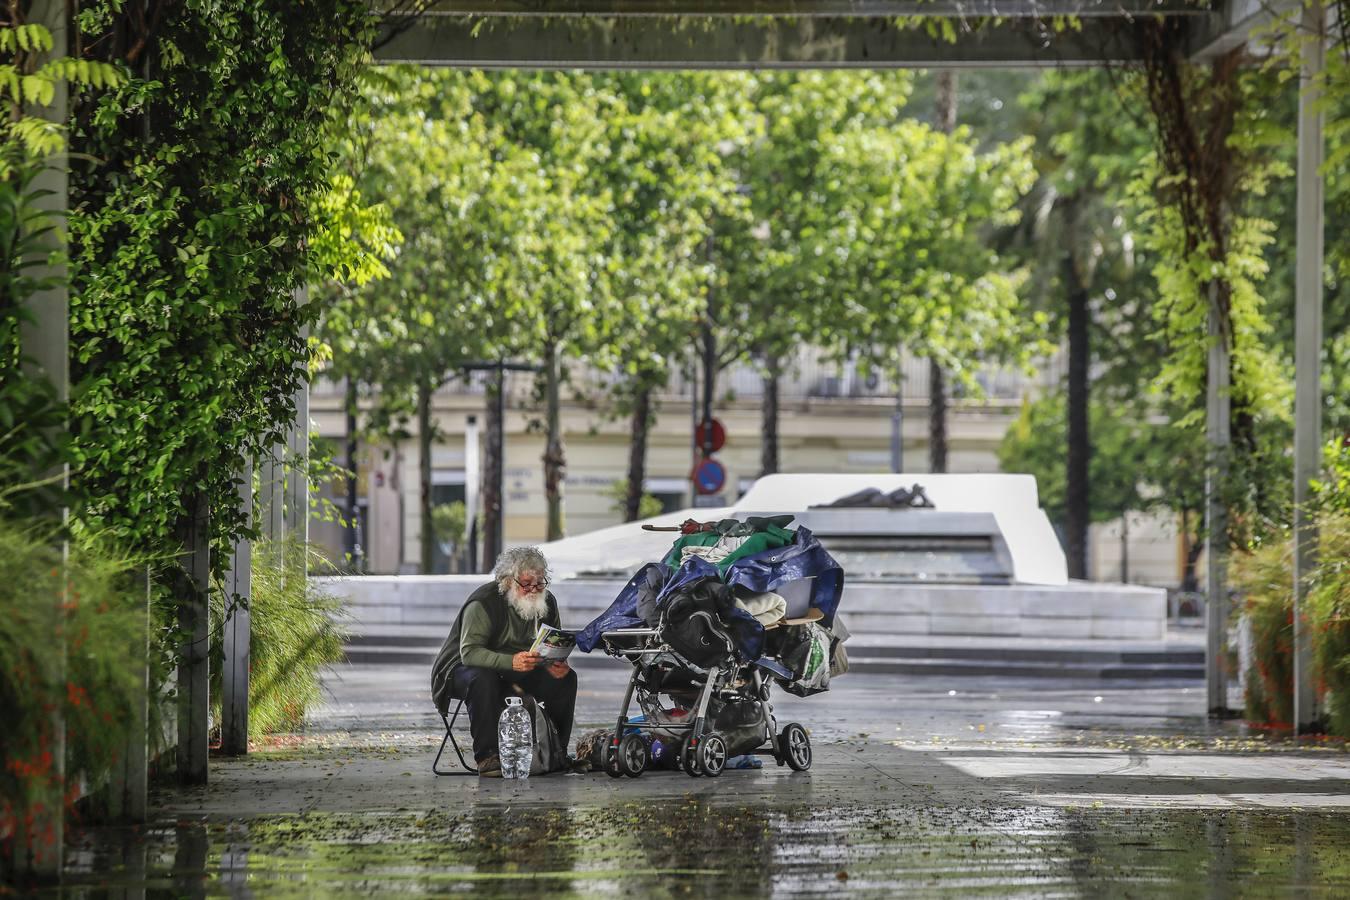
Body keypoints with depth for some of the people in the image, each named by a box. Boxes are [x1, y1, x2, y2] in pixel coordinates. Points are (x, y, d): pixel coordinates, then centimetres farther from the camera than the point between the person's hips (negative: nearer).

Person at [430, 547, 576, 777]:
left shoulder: (547, 601, -1)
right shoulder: (484, 602, -23)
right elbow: (469, 652, -33)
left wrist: (558, 665, -19)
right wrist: (511, 661, -49)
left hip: (516, 671, 6)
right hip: (463, 669, -6)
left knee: (566, 678, -15)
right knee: (483, 680, -40)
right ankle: (487, 757, -37)